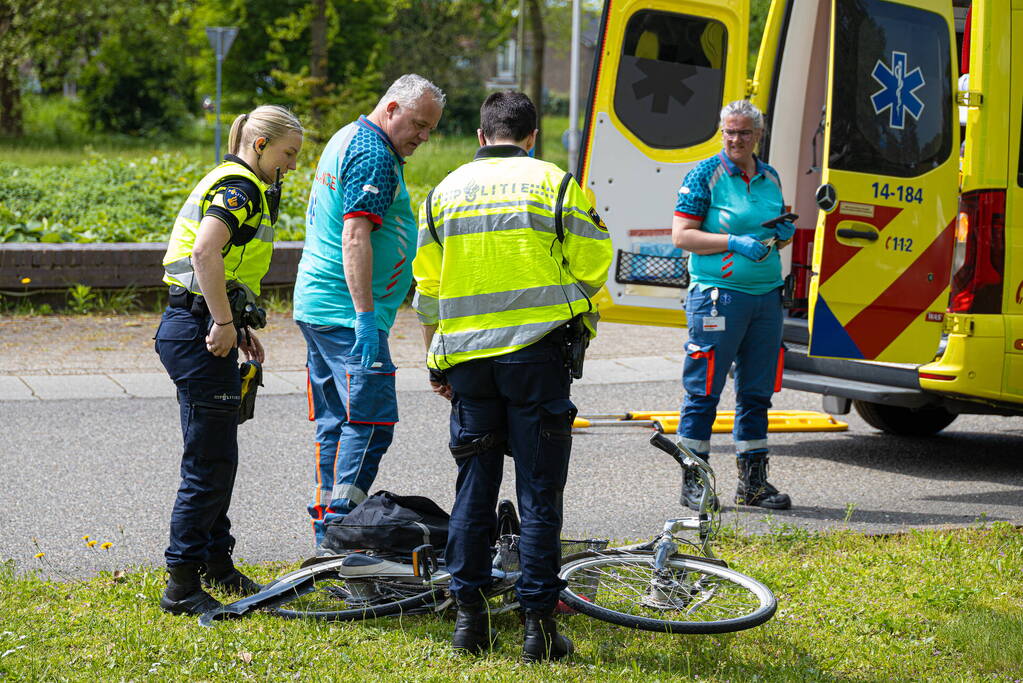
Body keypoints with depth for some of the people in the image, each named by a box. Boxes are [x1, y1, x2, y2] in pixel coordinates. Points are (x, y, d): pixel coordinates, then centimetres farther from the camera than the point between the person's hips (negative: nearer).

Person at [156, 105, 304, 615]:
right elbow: (205, 252, -28)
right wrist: (224, 323, -23)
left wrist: (238, 327, 19)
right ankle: (182, 587, -2)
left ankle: (216, 563, 31)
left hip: (208, 330, 10)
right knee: (209, 464, -6)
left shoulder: (235, 184, 19)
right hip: (198, 333, -10)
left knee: (217, 459, 19)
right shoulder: (241, 187, -13)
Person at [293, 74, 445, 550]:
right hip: (348, 312, -10)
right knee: (371, 419, -11)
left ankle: (327, 529, 14)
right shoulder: (374, 156, -13)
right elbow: (356, 238, -22)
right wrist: (366, 315, -26)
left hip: (316, 306, 10)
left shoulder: (347, 140, 20)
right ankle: (340, 526, -14)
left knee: (336, 420, 11)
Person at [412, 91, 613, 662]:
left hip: (466, 354, 3)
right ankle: (539, 623, 0)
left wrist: (436, 363, 20)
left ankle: (469, 615, 11)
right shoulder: (555, 184, 0)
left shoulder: (446, 192, 10)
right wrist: (582, 321, 18)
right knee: (539, 493, 0)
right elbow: (591, 265, -2)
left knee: (474, 487, 10)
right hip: (538, 352, -3)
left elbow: (427, 289, 13)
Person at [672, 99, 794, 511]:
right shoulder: (704, 176, -3)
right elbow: (681, 235, -8)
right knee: (703, 390, -3)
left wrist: (783, 235, 3)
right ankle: (693, 483, 4)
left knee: (757, 392, 10)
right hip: (718, 295, -6)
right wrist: (734, 242, -17)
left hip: (766, 295, 6)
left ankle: (753, 482, 17)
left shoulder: (770, 178, 15)